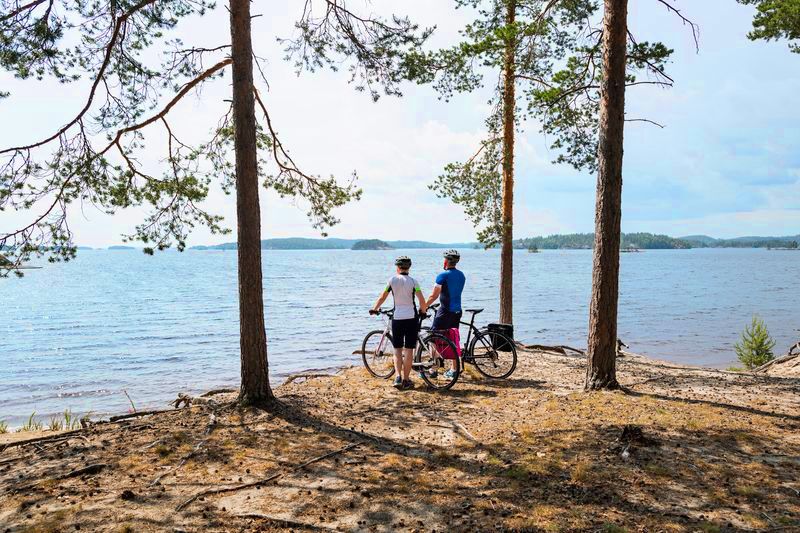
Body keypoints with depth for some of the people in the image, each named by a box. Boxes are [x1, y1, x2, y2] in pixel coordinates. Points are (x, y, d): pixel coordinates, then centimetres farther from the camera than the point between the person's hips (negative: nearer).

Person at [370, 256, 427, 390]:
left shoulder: (392, 280, -1)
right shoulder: (413, 281, -4)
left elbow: (382, 297, 5)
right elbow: (422, 301, -10)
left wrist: (374, 309, 20)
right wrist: (423, 311, 10)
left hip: (397, 318, 1)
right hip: (411, 318, -1)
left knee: (397, 349, 11)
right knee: (409, 350, 5)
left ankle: (398, 376, -5)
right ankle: (406, 380, 8)